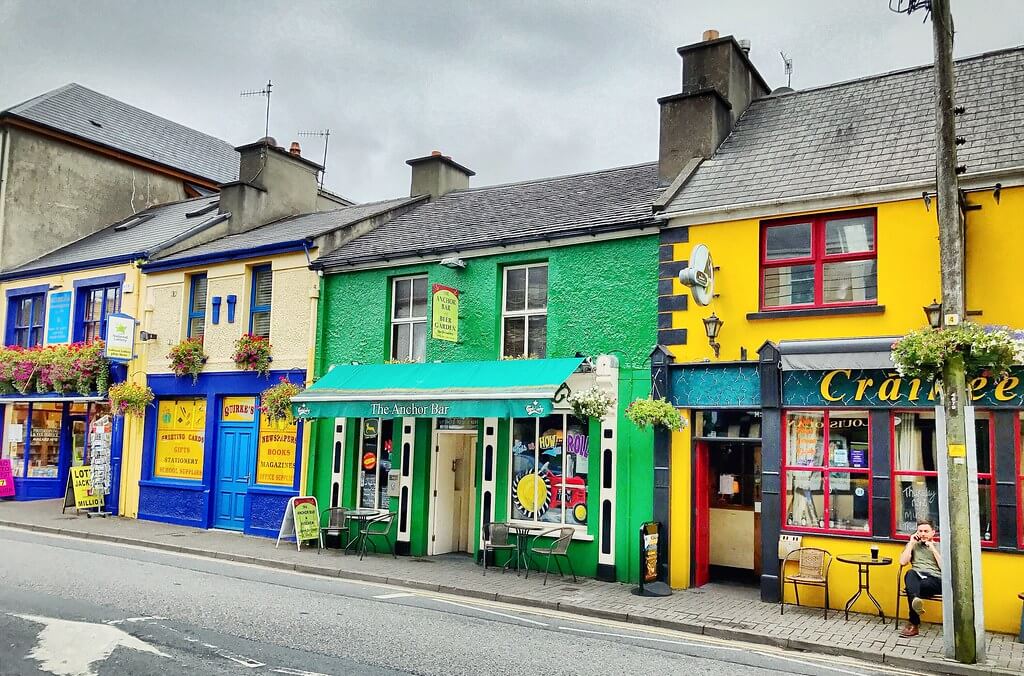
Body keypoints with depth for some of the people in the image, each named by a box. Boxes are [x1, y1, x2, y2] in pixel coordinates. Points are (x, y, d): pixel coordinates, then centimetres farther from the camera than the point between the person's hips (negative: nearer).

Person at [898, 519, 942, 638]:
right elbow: (902, 562, 9)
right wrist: (911, 543, 10)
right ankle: (915, 600, -65)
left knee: (911, 588, -36)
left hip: (935, 580, -2)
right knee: (910, 573, -38)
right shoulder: (913, 545, 27)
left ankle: (913, 624, -35)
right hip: (917, 579, 2)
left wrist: (932, 548, 2)